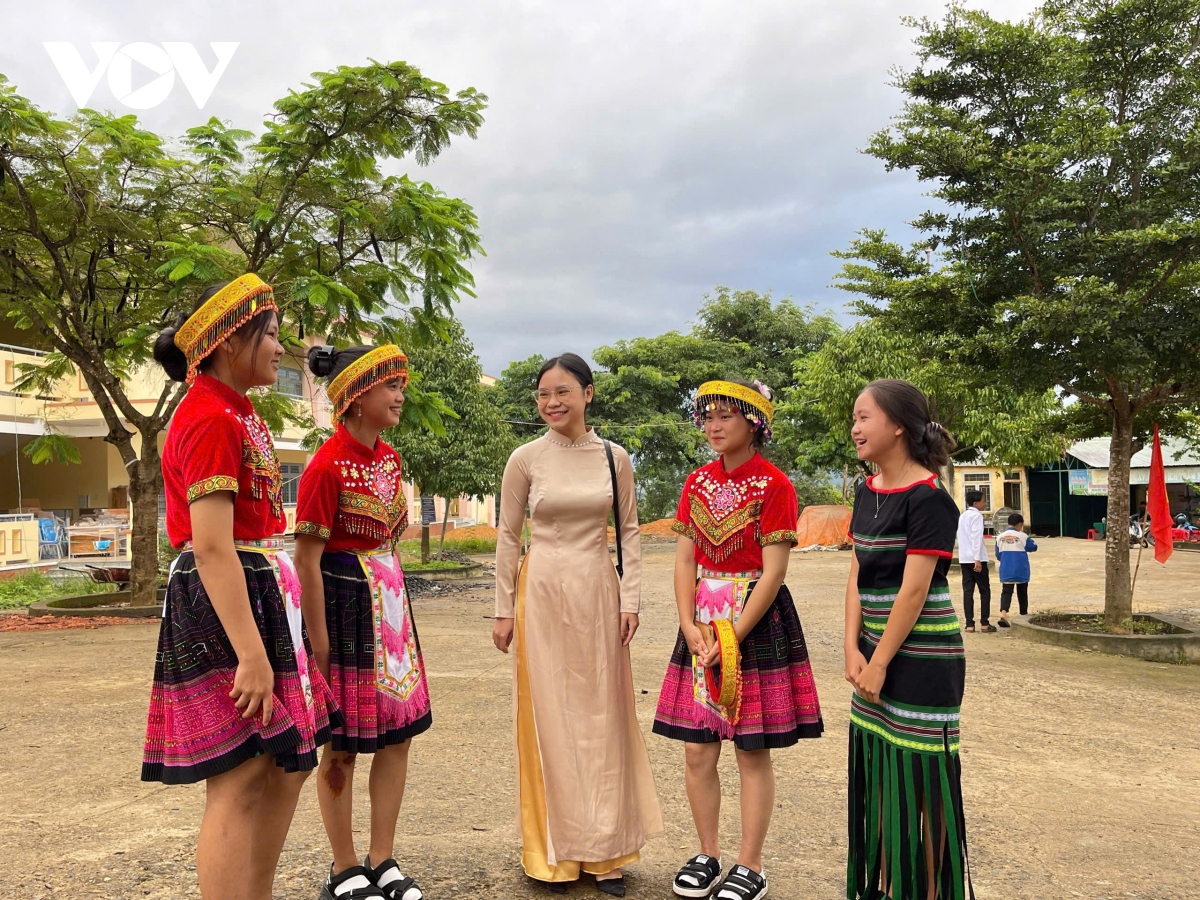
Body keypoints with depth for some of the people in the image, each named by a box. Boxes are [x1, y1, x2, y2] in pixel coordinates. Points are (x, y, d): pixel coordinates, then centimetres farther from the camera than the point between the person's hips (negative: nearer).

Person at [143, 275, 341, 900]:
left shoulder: (237, 413, 15)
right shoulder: (209, 418, -15)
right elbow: (210, 546, -23)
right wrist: (251, 654, -25)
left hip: (263, 592, 10)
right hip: (221, 599, -10)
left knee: (286, 764, 14)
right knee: (240, 778, -5)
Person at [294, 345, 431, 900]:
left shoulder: (389, 458, 8)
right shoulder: (328, 466, -16)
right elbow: (306, 558, -17)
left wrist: (394, 601, 15)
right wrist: (319, 643, -17)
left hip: (389, 599, 8)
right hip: (343, 600, -8)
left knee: (399, 732, 11)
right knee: (342, 745, 5)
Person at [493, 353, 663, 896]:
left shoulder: (614, 458, 2)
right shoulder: (526, 459, -1)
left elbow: (630, 531, 7)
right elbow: (508, 536, 3)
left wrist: (629, 599, -1)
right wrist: (504, 609, 1)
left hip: (597, 593, 1)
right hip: (542, 592, -1)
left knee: (601, 714, 6)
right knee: (548, 717, 5)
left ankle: (603, 851, 20)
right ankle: (554, 853, 19)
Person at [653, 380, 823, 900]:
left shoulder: (774, 485, -9)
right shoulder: (698, 482, 8)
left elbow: (773, 573, -13)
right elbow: (684, 559, 5)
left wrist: (731, 637, -16)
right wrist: (690, 625, -8)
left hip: (756, 620, -5)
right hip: (702, 620, 5)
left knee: (753, 754, 5)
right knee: (696, 750, 8)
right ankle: (708, 857, 26)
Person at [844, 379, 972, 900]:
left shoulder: (927, 498, -16)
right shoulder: (867, 492, 8)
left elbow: (913, 592, -18)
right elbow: (857, 575, 7)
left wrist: (880, 663, -15)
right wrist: (854, 650, -1)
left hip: (921, 659, -8)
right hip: (877, 653, 8)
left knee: (920, 782, 2)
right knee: (876, 776, 16)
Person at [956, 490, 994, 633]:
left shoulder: (962, 516, 16)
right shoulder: (977, 515, -8)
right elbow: (976, 537, -17)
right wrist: (977, 559, -20)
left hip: (964, 558, 7)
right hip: (976, 559, -7)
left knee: (968, 591, 4)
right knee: (985, 590, 3)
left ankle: (970, 624, 1)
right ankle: (984, 624, 2)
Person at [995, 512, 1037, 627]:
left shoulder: (1000, 537, 0)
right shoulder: (1022, 536, -9)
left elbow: (998, 556, 6)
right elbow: (1033, 547, 5)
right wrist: (1028, 538, 22)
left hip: (1006, 571, 1)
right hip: (1021, 571, -1)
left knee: (1006, 591, -2)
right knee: (1022, 592, 15)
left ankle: (1003, 613, -23)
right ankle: (1024, 614, 28)